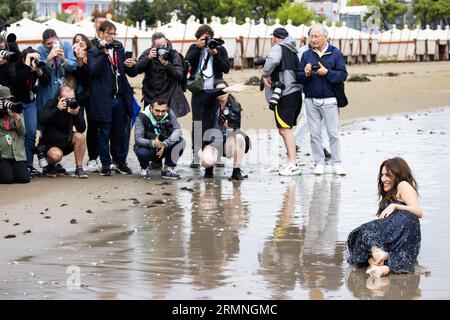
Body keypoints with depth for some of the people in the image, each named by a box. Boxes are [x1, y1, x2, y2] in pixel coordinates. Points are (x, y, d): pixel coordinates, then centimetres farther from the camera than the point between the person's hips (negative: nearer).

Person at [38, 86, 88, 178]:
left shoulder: (76, 106, -6)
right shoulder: (51, 104, -11)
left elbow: (82, 129, -17)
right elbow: (41, 121, -27)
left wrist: (76, 114, -34)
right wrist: (57, 109, -36)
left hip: (67, 143, 3)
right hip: (50, 144, -3)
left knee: (79, 136, -26)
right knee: (56, 155, -34)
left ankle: (79, 169, -16)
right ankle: (50, 166, 4)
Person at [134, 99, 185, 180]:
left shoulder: (169, 113, -13)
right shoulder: (142, 117, -21)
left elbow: (177, 130, -21)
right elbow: (138, 139, -26)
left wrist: (165, 144, -38)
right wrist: (153, 143, -46)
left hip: (164, 148, 3)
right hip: (148, 147, -3)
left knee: (181, 142, -22)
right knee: (142, 152, -36)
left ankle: (168, 169, -2)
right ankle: (144, 169, 2)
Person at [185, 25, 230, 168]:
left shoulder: (220, 49, 9)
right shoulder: (194, 48, 11)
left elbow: (226, 68, -2)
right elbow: (187, 62, -6)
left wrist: (215, 54, -12)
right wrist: (198, 47, -12)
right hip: (198, 92, 0)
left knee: (210, 124, 1)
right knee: (197, 125, -5)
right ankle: (196, 156, -6)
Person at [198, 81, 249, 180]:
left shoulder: (235, 105, 4)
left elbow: (236, 128, 8)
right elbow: (206, 94, -27)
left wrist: (230, 128, -17)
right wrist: (229, 89, -35)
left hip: (228, 143, 2)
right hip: (212, 142, -2)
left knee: (240, 137, -32)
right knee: (207, 161, -33)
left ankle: (237, 171, -19)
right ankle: (210, 167, 9)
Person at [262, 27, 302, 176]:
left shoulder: (277, 48, -6)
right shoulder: (293, 51, 20)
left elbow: (272, 60, -28)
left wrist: (266, 75, -14)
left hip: (285, 95, -9)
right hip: (295, 91, 9)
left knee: (285, 129, -11)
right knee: (285, 129, 16)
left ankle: (293, 165, -17)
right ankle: (293, 161, 18)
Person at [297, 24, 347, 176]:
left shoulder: (335, 53, 0)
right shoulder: (307, 55, 9)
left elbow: (342, 75, -6)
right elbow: (299, 77, 8)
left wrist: (327, 72, -18)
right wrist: (306, 74, -13)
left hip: (329, 100, -3)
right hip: (311, 100, 3)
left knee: (333, 133, -1)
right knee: (314, 133, 5)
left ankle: (337, 163, 5)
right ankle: (319, 162, 12)